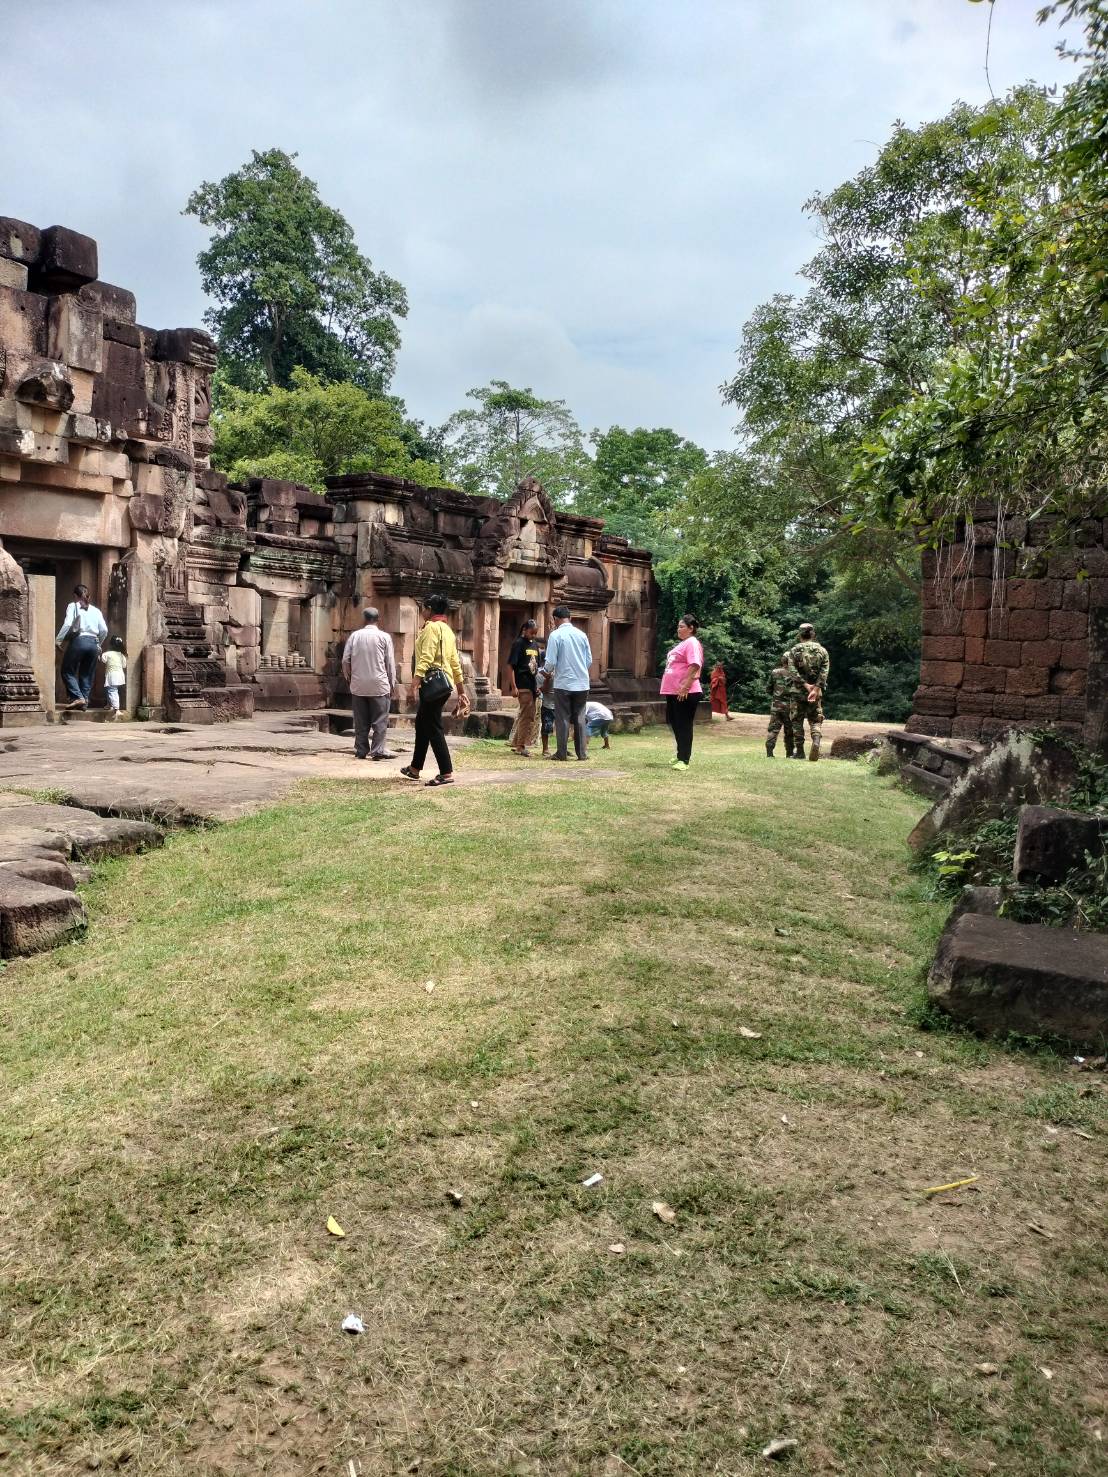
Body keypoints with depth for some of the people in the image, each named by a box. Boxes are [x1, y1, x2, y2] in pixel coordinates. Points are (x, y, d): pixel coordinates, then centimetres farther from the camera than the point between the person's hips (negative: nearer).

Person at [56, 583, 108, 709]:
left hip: (78, 641, -4)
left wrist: (58, 640, -5)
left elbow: (67, 624, -10)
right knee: (87, 675, 11)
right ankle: (85, 701, 7)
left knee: (67, 671, 6)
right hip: (93, 643, 4)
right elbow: (104, 630, 9)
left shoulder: (73, 606, 5)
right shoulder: (95, 610, 17)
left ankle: (78, 697, -9)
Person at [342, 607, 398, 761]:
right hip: (379, 685, -3)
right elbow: (390, 663, -2)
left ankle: (361, 750, 11)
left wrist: (348, 678, 16)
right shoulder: (384, 637, -2)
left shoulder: (354, 635, 3)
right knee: (380, 720, 3)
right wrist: (392, 684, 6)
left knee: (361, 721, 9)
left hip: (358, 685, 3)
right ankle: (378, 750, -2)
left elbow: (345, 660, 2)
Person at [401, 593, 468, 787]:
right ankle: (415, 768, 30)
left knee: (433, 728, -7)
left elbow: (426, 658, -20)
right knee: (422, 724, 19)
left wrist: (414, 683, -26)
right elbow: (455, 663, 19)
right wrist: (461, 691, 21)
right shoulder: (448, 630, 18)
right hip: (445, 683, 10)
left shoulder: (431, 627, -9)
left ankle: (446, 773, -8)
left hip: (432, 681, -10)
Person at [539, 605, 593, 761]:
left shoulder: (555, 635, -9)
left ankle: (562, 753, 8)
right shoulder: (582, 635, 4)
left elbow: (550, 662, -11)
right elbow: (590, 660, 9)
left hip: (563, 683, -4)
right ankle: (582, 752, 13)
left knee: (562, 719, 5)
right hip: (582, 683, 4)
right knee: (579, 718, 11)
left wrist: (547, 674, 9)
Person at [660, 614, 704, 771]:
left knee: (684, 725, -7)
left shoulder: (692, 643, -12)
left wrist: (685, 687, -27)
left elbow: (694, 666, -23)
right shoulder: (682, 644, 20)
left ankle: (684, 760, -4)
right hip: (673, 691, 10)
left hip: (685, 693, -10)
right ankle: (683, 755, 28)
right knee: (675, 723, 16)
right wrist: (669, 688, 23)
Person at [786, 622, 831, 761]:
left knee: (797, 721, 8)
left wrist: (805, 685, -13)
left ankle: (799, 751, 8)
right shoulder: (822, 650, 5)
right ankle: (816, 741, -18)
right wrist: (816, 688, -12)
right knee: (816, 720, 8)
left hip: (798, 691, -1)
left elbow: (793, 671, -11)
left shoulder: (794, 650, 0)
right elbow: (824, 671, -6)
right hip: (816, 692, 1)